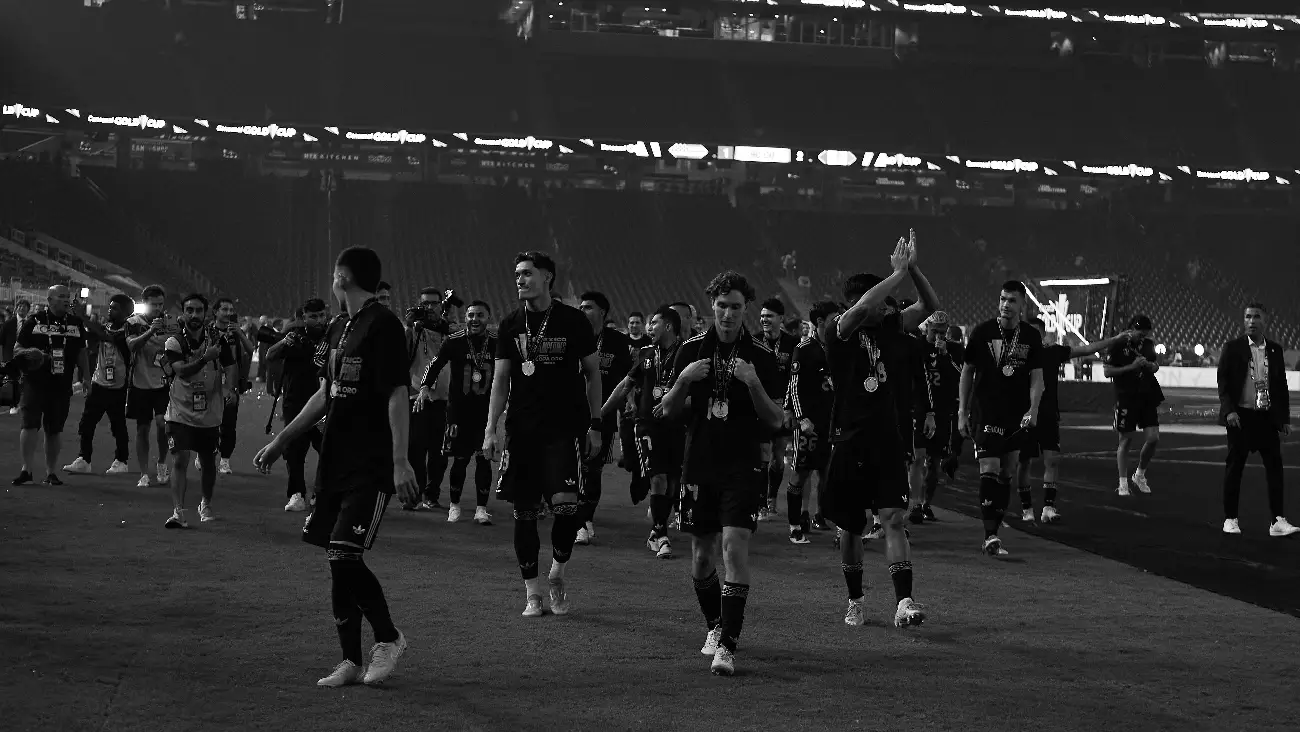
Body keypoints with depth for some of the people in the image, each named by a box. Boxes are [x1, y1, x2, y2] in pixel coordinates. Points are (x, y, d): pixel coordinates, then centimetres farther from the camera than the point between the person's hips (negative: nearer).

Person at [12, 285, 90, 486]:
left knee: (55, 430, 6)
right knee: (30, 425, -10)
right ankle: (26, 469, -3)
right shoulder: (34, 321, 1)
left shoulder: (76, 323, 11)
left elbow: (81, 353, 16)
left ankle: (50, 472, 13)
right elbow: (17, 349, 2)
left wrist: (86, 377, 9)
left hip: (62, 385, 3)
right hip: (35, 383, -3)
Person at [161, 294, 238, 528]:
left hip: (210, 414, 2)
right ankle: (178, 511, -16)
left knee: (208, 462, 13)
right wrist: (205, 358, -35)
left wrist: (229, 389, -22)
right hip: (181, 413, -2)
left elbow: (231, 366, -2)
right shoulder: (174, 342, -7)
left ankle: (206, 505, 36)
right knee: (180, 460, -14)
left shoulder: (218, 339, 0)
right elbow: (181, 371, -21)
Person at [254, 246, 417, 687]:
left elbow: (398, 397, -16)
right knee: (338, 562, 6)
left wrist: (400, 461, -21)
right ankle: (353, 663, 12)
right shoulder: (338, 329, 15)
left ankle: (388, 638, 7)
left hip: (371, 467, -8)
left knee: (344, 558, -13)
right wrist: (280, 443, 21)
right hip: (336, 461, 8)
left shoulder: (383, 326, -11)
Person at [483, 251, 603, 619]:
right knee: (524, 511, 2)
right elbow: (500, 379, 8)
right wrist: (490, 429, 0)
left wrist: (594, 424, 2)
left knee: (565, 502, -17)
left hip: (564, 427, -3)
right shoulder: (510, 325, 7)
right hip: (521, 429, 3)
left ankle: (558, 570, 8)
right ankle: (533, 591, 12)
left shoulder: (573, 320, 0)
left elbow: (592, 371, 6)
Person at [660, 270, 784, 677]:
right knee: (702, 555, 9)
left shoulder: (762, 357, -1)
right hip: (699, 464, 3)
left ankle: (727, 645, -16)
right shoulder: (691, 349, 5)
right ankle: (715, 625, 34)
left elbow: (777, 421, -2)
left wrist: (753, 384, -17)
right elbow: (668, 411, 8)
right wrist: (682, 381, -11)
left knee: (735, 546, -16)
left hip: (743, 465, -3)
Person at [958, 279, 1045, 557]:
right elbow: (967, 371, 5)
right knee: (990, 469, -14)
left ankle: (995, 528, 18)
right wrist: (962, 412, 3)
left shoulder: (1031, 337, 5)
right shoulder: (982, 332, -2)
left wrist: (1033, 409, -12)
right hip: (985, 413, -3)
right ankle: (990, 536, -18)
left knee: (1007, 473, 7)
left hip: (1017, 416, 3)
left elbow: (1037, 377, 4)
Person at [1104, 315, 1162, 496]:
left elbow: (1156, 366, 23)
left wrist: (1151, 366, -2)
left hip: (1147, 397, 5)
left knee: (1153, 438, -2)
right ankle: (1123, 483, 9)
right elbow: (1107, 372, -10)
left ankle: (1140, 475, 20)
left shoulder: (1148, 344, 10)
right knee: (1125, 440, 0)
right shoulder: (1118, 346, -7)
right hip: (1126, 398, -5)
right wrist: (1131, 367, -18)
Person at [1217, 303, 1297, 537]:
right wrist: (1229, 410, -16)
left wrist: (1285, 418, 8)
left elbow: (1282, 385, 12)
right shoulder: (1232, 348, -1)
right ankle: (1230, 518, 12)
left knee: (1274, 465, -2)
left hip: (1268, 417, 3)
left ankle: (1277, 520, -2)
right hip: (1240, 416, -3)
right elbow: (1223, 382, -4)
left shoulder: (1275, 350, 8)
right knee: (1234, 466, 3)